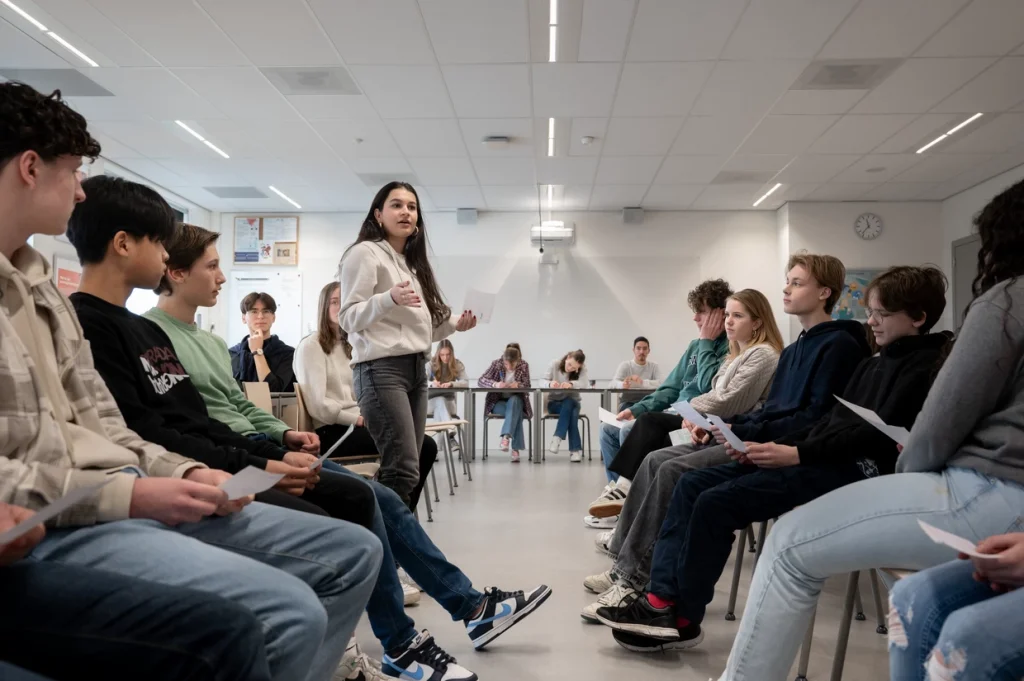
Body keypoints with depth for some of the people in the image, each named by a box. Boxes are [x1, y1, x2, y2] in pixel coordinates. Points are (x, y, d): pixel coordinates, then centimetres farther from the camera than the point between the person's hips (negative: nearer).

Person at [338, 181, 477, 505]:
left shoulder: (413, 263, 22)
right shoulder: (365, 253, -2)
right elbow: (348, 318, -10)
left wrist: (454, 324, 7)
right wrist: (390, 299, -27)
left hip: (416, 370, 8)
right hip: (381, 369, -8)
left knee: (406, 468, 4)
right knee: (403, 470, -16)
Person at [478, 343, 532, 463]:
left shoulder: (524, 365, -6)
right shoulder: (496, 364, -9)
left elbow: (527, 386, -7)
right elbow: (480, 380, -12)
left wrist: (518, 385, -32)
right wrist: (495, 384, -33)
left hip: (516, 400, 1)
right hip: (498, 402, -1)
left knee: (514, 401, -37)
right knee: (516, 412, -34)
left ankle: (506, 437, -46)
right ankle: (515, 448, -37)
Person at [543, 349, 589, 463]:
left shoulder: (581, 369, -9)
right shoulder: (555, 364, -10)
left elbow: (585, 383, -26)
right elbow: (542, 381, -12)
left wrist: (571, 384, -47)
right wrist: (550, 383, -36)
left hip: (571, 403, 1)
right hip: (554, 403, -1)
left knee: (569, 404, -38)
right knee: (572, 413, -33)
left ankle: (557, 439, -37)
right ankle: (576, 449, -34)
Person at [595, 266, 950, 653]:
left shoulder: (923, 367, -5)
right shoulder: (874, 364, 22)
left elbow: (879, 434, -18)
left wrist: (796, 454, -22)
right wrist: (771, 447, 3)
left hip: (855, 469, -10)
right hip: (822, 458, 10)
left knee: (715, 502, -21)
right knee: (692, 484, -4)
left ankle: (682, 618, -7)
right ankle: (662, 597, -8)